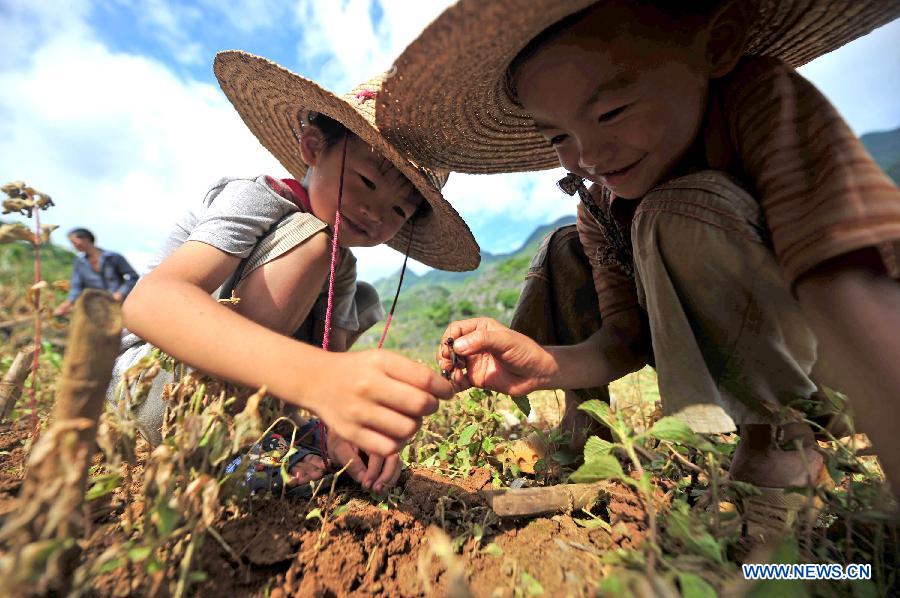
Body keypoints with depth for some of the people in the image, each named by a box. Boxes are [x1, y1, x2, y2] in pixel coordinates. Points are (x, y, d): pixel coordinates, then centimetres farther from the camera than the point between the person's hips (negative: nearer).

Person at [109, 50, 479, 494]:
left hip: (234, 387, 7)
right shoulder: (255, 200, -22)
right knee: (311, 241, -26)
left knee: (360, 299, 8)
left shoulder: (338, 266, -1)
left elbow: (331, 352, -9)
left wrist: (339, 424, -31)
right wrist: (314, 377, -55)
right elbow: (148, 302, -39)